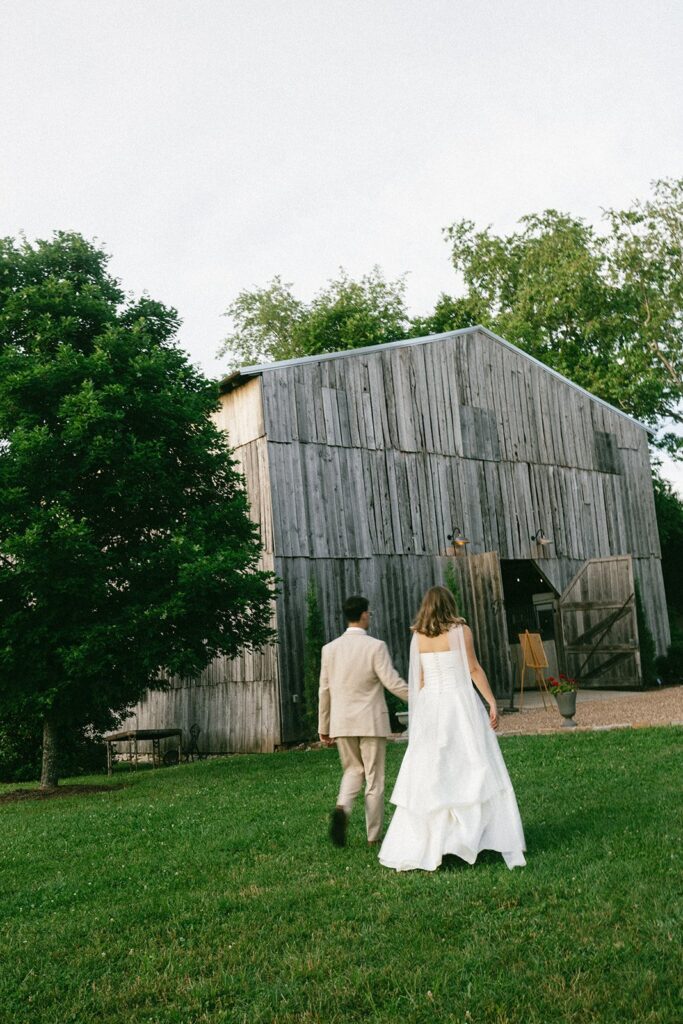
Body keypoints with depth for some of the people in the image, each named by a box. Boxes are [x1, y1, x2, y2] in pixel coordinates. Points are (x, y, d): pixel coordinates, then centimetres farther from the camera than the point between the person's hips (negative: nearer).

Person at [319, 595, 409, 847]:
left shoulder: (330, 649, 1)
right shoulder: (376, 646, -11)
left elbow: (324, 690, 5)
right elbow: (393, 682, -14)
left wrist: (323, 727, 13)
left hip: (341, 723, 4)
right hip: (371, 722, -3)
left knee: (353, 770, 20)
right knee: (374, 778, 8)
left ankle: (342, 807, -7)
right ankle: (374, 836, 15)